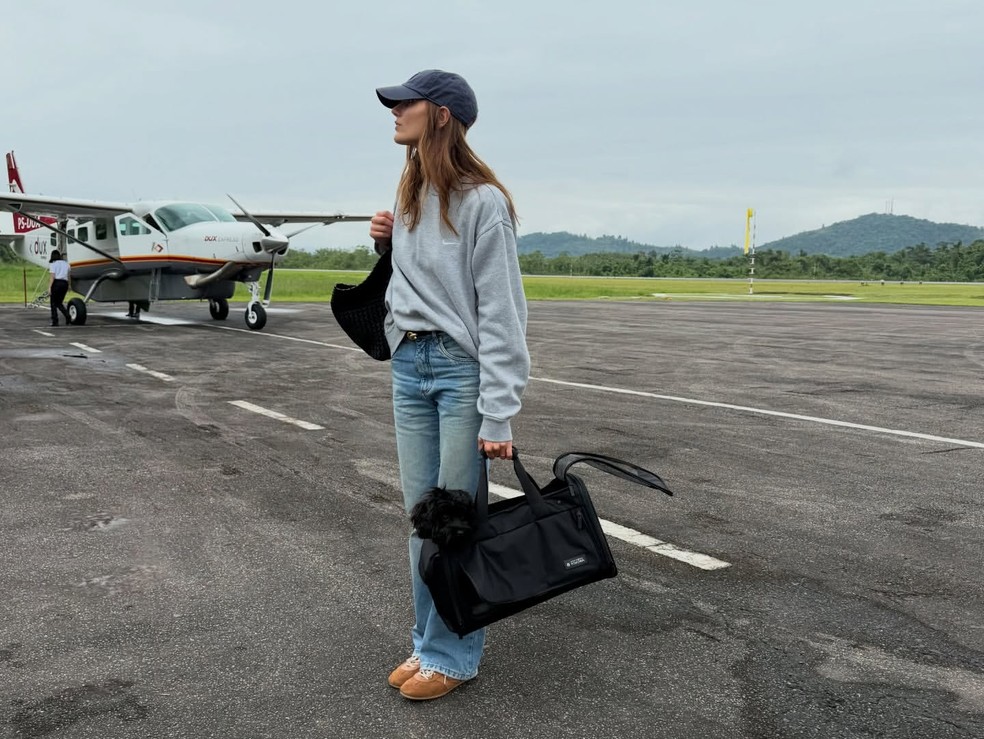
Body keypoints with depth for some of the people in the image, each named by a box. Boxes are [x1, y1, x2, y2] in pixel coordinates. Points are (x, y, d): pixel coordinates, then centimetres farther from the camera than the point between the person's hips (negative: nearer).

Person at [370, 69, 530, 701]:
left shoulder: (482, 200, -11)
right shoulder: (409, 197, 13)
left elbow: (501, 312, -14)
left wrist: (498, 413, -18)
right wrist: (388, 244, 4)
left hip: (463, 368, -7)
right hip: (408, 366, 7)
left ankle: (453, 654, 16)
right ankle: (431, 641, 26)